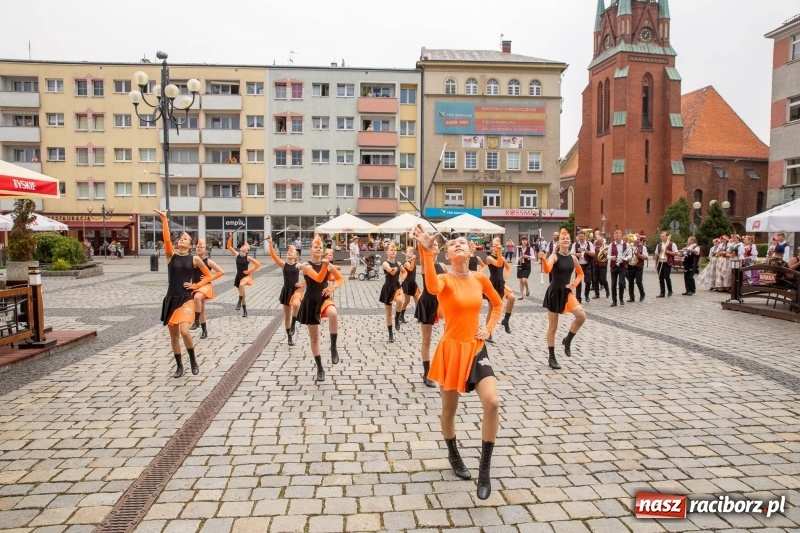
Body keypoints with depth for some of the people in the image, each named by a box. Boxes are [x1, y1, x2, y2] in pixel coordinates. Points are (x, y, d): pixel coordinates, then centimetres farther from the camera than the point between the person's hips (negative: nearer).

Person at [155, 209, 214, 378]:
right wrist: (164, 221, -25)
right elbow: (167, 240, -16)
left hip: (186, 299, -3)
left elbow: (208, 275, 8)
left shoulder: (194, 259, 1)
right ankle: (179, 366, 25)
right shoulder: (171, 255, 3)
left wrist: (196, 285, -5)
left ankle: (193, 360, 5)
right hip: (171, 299, 3)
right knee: (173, 335, 9)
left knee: (184, 331, -19)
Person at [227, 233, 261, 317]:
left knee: (241, 285, -38)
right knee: (242, 294, 11)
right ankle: (245, 311, 22)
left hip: (246, 276, -5)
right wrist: (231, 237, -11)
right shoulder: (237, 255, 0)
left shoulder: (248, 258, -12)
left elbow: (258, 264, -14)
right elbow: (229, 246, -1)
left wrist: (249, 271, -13)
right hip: (238, 276, 5)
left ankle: (239, 303, -24)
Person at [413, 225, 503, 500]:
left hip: (476, 349, 3)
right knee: (449, 408, 12)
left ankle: (485, 467, 3)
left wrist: (489, 328, 6)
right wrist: (426, 251, -47)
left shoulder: (480, 278, 2)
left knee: (492, 402, -14)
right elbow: (432, 287, -38)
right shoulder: (445, 280, -11)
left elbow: (497, 304, 20)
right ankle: (453, 455, 40)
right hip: (452, 349, -3)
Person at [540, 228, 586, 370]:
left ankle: (568, 340, 10)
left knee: (581, 316, -17)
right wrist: (544, 259, -52)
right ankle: (551, 358, 16)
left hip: (567, 292, 5)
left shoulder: (573, 258, 4)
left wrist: (574, 284, 2)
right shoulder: (554, 256, -12)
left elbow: (580, 274, 20)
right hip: (554, 292, -5)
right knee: (553, 327, 4)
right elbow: (547, 270, -32)